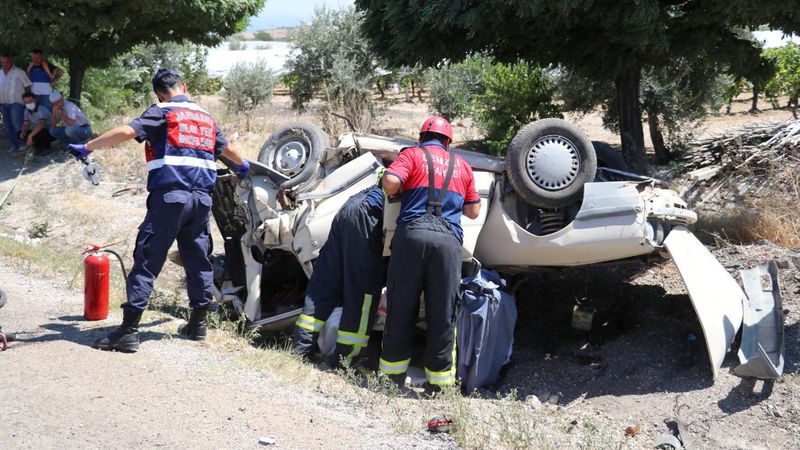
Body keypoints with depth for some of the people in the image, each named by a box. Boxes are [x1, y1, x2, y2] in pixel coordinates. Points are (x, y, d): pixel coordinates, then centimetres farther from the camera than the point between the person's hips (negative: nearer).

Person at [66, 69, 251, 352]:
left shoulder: (162, 112, 1)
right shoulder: (206, 117, 20)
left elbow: (126, 132, -14)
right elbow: (226, 148, 36)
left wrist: (86, 147, -8)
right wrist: (241, 165, 57)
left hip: (169, 195, -6)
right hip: (202, 198, 6)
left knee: (147, 262, -6)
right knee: (198, 260, 17)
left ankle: (129, 331, -9)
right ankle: (198, 323, 24)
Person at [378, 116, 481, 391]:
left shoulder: (412, 154, 12)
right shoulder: (462, 165, 23)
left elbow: (390, 183, -5)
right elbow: (474, 211, 25)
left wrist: (396, 192, 16)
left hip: (413, 232, -2)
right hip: (449, 239, 2)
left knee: (401, 307, 5)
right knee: (443, 312, 4)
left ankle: (394, 375, 10)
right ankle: (439, 380, 6)